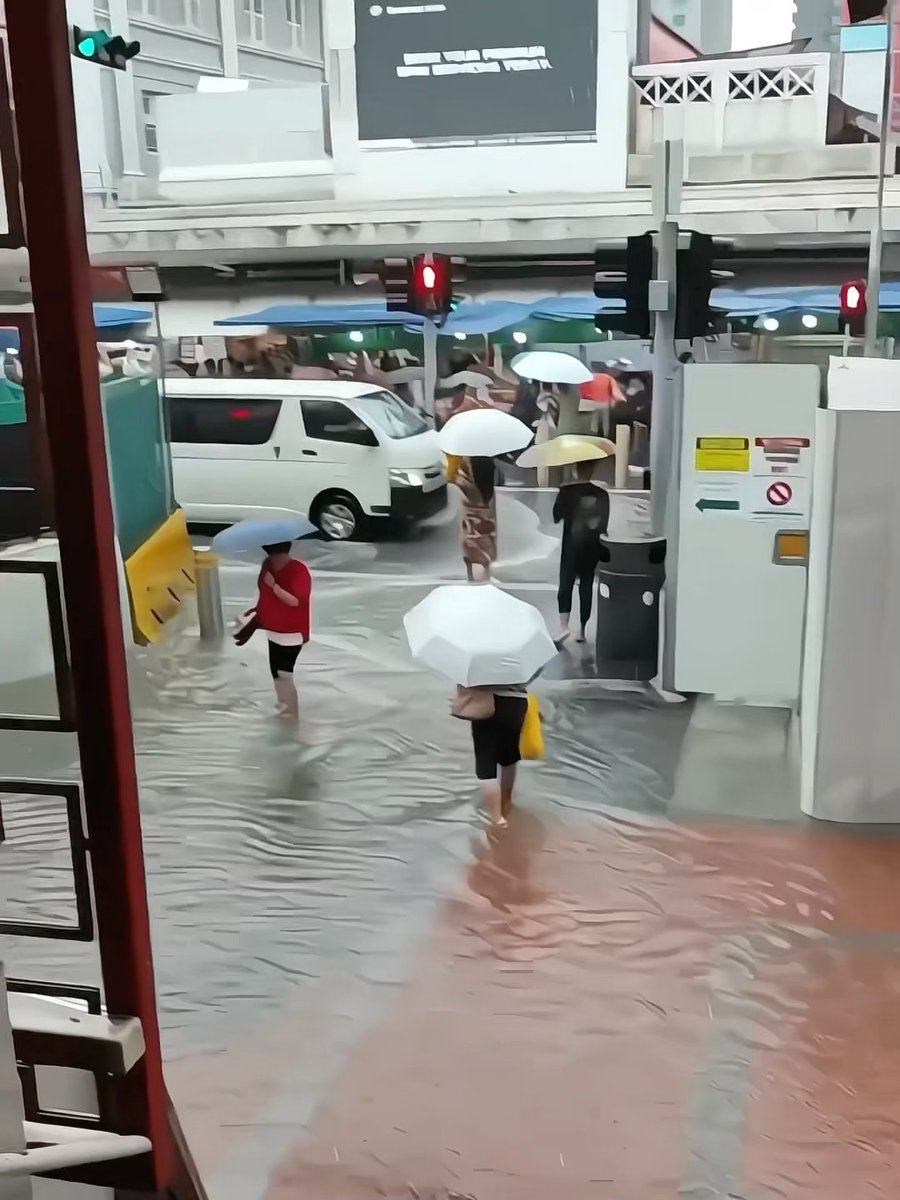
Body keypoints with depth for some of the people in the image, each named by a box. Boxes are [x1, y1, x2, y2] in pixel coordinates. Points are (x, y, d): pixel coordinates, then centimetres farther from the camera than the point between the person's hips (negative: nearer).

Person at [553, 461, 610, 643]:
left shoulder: (566, 490, -6)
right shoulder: (601, 494, 0)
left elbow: (556, 517, 0)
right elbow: (604, 524, 0)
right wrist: (602, 549, 8)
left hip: (571, 544, -2)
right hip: (592, 546, 2)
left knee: (566, 584, -2)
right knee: (586, 586, 10)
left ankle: (563, 625, -21)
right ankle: (583, 630, 12)